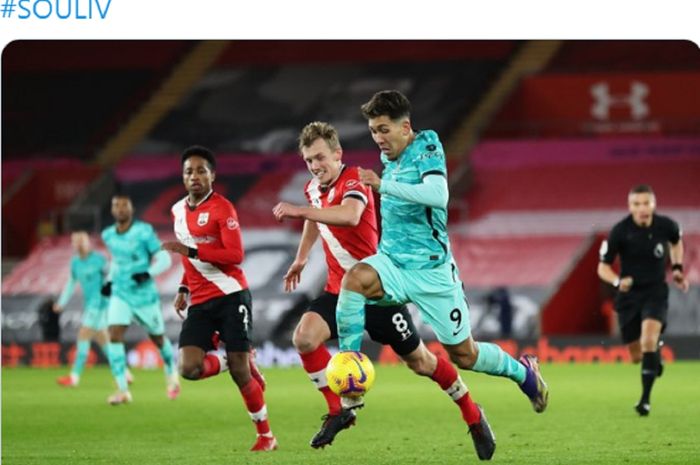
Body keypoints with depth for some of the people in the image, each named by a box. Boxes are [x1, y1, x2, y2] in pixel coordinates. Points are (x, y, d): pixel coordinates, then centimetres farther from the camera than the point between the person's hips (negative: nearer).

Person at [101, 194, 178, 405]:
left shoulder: (144, 231, -14)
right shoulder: (108, 235, 2)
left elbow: (164, 259, -12)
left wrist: (148, 274, -28)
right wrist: (109, 280, 9)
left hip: (144, 295, -3)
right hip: (120, 295, 3)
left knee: (158, 339, 13)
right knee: (114, 337, -16)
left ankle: (171, 376, 43)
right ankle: (122, 390, -15)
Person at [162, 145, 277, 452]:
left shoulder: (221, 208, -8)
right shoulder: (178, 211, 14)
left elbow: (235, 255, -17)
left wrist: (192, 250, -24)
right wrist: (183, 289, 16)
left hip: (230, 296, -6)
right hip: (200, 303, 6)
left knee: (239, 371, -5)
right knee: (189, 368, -14)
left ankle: (265, 435, 11)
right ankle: (242, 363, 15)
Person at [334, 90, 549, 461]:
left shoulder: (427, 148, -12)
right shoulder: (389, 157, 10)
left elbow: (437, 195, -31)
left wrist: (384, 185, -33)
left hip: (431, 269, -5)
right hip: (392, 263, 5)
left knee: (463, 354, 5)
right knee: (355, 277, -31)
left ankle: (523, 372, 35)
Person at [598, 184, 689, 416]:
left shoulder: (666, 226, -9)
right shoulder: (620, 232, -15)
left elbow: (676, 242, 17)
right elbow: (603, 267, -9)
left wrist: (677, 267, 5)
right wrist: (617, 281, -28)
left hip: (656, 292, -1)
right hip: (629, 294, 1)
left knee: (649, 338, -26)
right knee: (637, 355, 7)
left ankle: (645, 398, -20)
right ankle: (656, 355, 45)